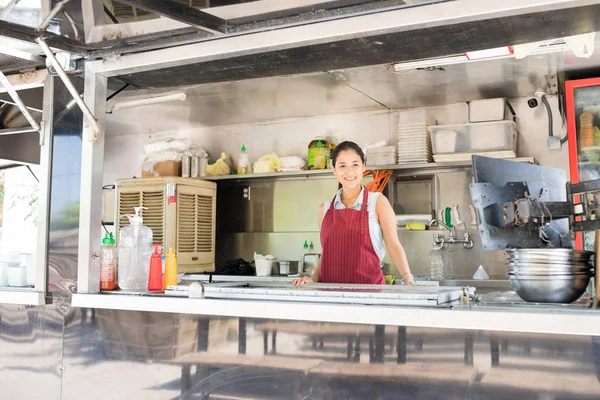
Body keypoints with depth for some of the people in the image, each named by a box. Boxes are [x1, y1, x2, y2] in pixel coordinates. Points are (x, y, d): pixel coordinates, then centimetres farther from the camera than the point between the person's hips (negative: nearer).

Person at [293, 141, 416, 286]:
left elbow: (393, 246, -5)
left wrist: (408, 278, -17)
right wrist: (313, 278, 1)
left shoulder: (378, 202, 1)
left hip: (368, 286, -2)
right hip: (331, 287, 3)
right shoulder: (325, 208, 10)